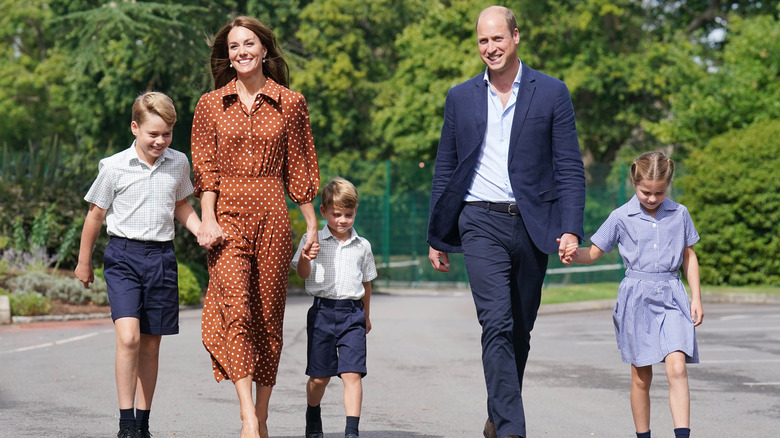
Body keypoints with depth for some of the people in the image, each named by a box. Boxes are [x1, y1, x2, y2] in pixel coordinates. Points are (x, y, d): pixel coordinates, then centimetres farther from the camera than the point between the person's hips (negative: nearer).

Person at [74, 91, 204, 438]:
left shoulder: (179, 164, 6)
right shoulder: (114, 167, -5)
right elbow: (95, 215, 6)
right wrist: (84, 263, 13)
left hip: (161, 257, 4)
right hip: (123, 256, -3)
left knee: (150, 344, 8)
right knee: (128, 336, -19)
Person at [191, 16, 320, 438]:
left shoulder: (290, 103, 7)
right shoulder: (211, 104, 9)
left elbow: (300, 169, 10)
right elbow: (205, 167, 4)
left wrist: (312, 225, 9)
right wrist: (208, 219, -8)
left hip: (272, 217, 1)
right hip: (227, 217, -1)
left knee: (268, 316, 3)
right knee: (236, 308, -19)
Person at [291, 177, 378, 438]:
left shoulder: (362, 246, 10)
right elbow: (302, 273, -5)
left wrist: (366, 315, 26)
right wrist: (305, 253, -25)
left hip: (352, 313, 1)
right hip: (323, 311, -1)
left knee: (352, 373, -12)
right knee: (319, 376, 8)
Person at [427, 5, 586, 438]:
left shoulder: (551, 93, 4)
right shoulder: (460, 98, 9)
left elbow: (570, 168, 2)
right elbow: (444, 171, 14)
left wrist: (571, 228, -9)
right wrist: (436, 237, 11)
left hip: (532, 223, 1)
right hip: (482, 224, -1)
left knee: (520, 330, 10)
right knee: (497, 326, -15)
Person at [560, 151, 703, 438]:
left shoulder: (679, 215, 6)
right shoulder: (622, 217, 1)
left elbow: (689, 256, 15)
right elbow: (595, 252, 6)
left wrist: (696, 297, 10)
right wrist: (575, 255, -16)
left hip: (671, 296, 0)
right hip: (636, 296, 0)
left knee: (677, 368, -16)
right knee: (641, 377, 5)